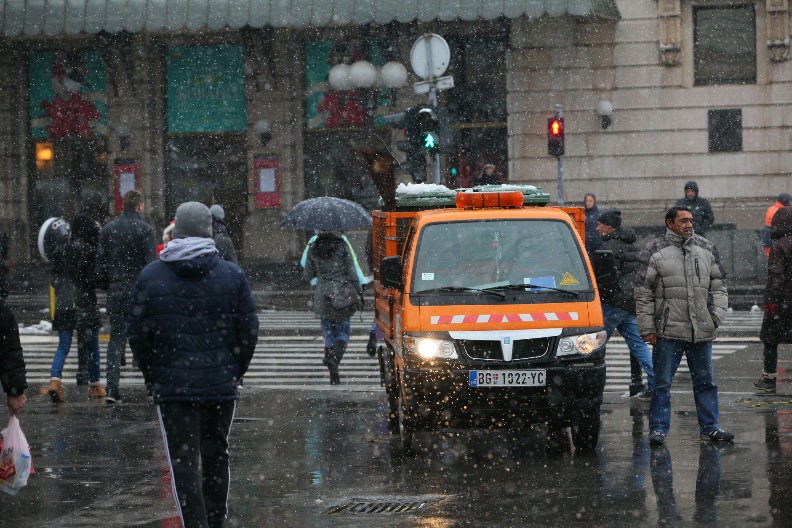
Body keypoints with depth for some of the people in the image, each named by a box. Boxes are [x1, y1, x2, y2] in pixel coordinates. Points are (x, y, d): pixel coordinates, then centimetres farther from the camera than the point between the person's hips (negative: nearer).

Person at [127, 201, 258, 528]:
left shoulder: (149, 277, 0)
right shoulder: (232, 275, 0)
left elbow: (137, 335, 1)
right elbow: (248, 333, 1)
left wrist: (154, 377, 12)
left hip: (172, 387, -2)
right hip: (221, 386, 2)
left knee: (184, 463, -1)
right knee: (216, 457, 16)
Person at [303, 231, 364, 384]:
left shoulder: (313, 249, 2)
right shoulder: (341, 246, -5)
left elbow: (307, 276, 8)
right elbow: (352, 273, -6)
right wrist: (359, 291, 4)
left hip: (322, 296, 2)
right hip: (341, 294, -2)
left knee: (328, 333, 14)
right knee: (343, 332, 6)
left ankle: (334, 374, 10)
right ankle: (334, 358, -23)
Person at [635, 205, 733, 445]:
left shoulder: (706, 249, 10)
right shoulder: (654, 251, -3)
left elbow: (718, 285, 16)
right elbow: (643, 294, -3)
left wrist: (716, 315, 4)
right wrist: (647, 329, -7)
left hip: (702, 332, 4)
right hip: (668, 332, -4)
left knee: (705, 381, 11)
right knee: (662, 383, 0)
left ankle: (710, 427, 20)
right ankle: (658, 428, 6)